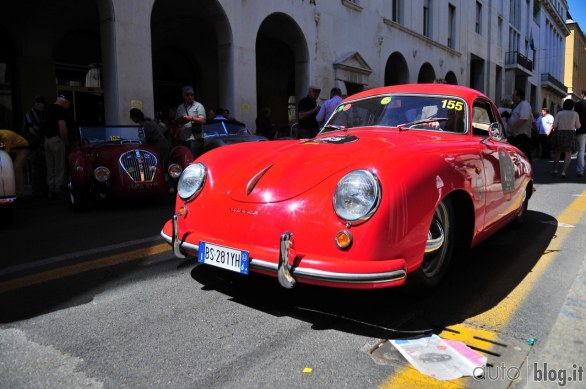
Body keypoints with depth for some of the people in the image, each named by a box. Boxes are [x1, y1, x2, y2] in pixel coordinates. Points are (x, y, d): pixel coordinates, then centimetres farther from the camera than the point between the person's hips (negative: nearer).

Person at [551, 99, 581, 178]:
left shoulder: (559, 113, -3)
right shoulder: (575, 114, -2)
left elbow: (554, 125, -8)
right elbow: (578, 126, 2)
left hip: (559, 134, 1)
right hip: (571, 134, 0)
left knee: (557, 152, 17)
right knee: (568, 154, 5)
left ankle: (555, 170, 16)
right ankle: (564, 171, -7)